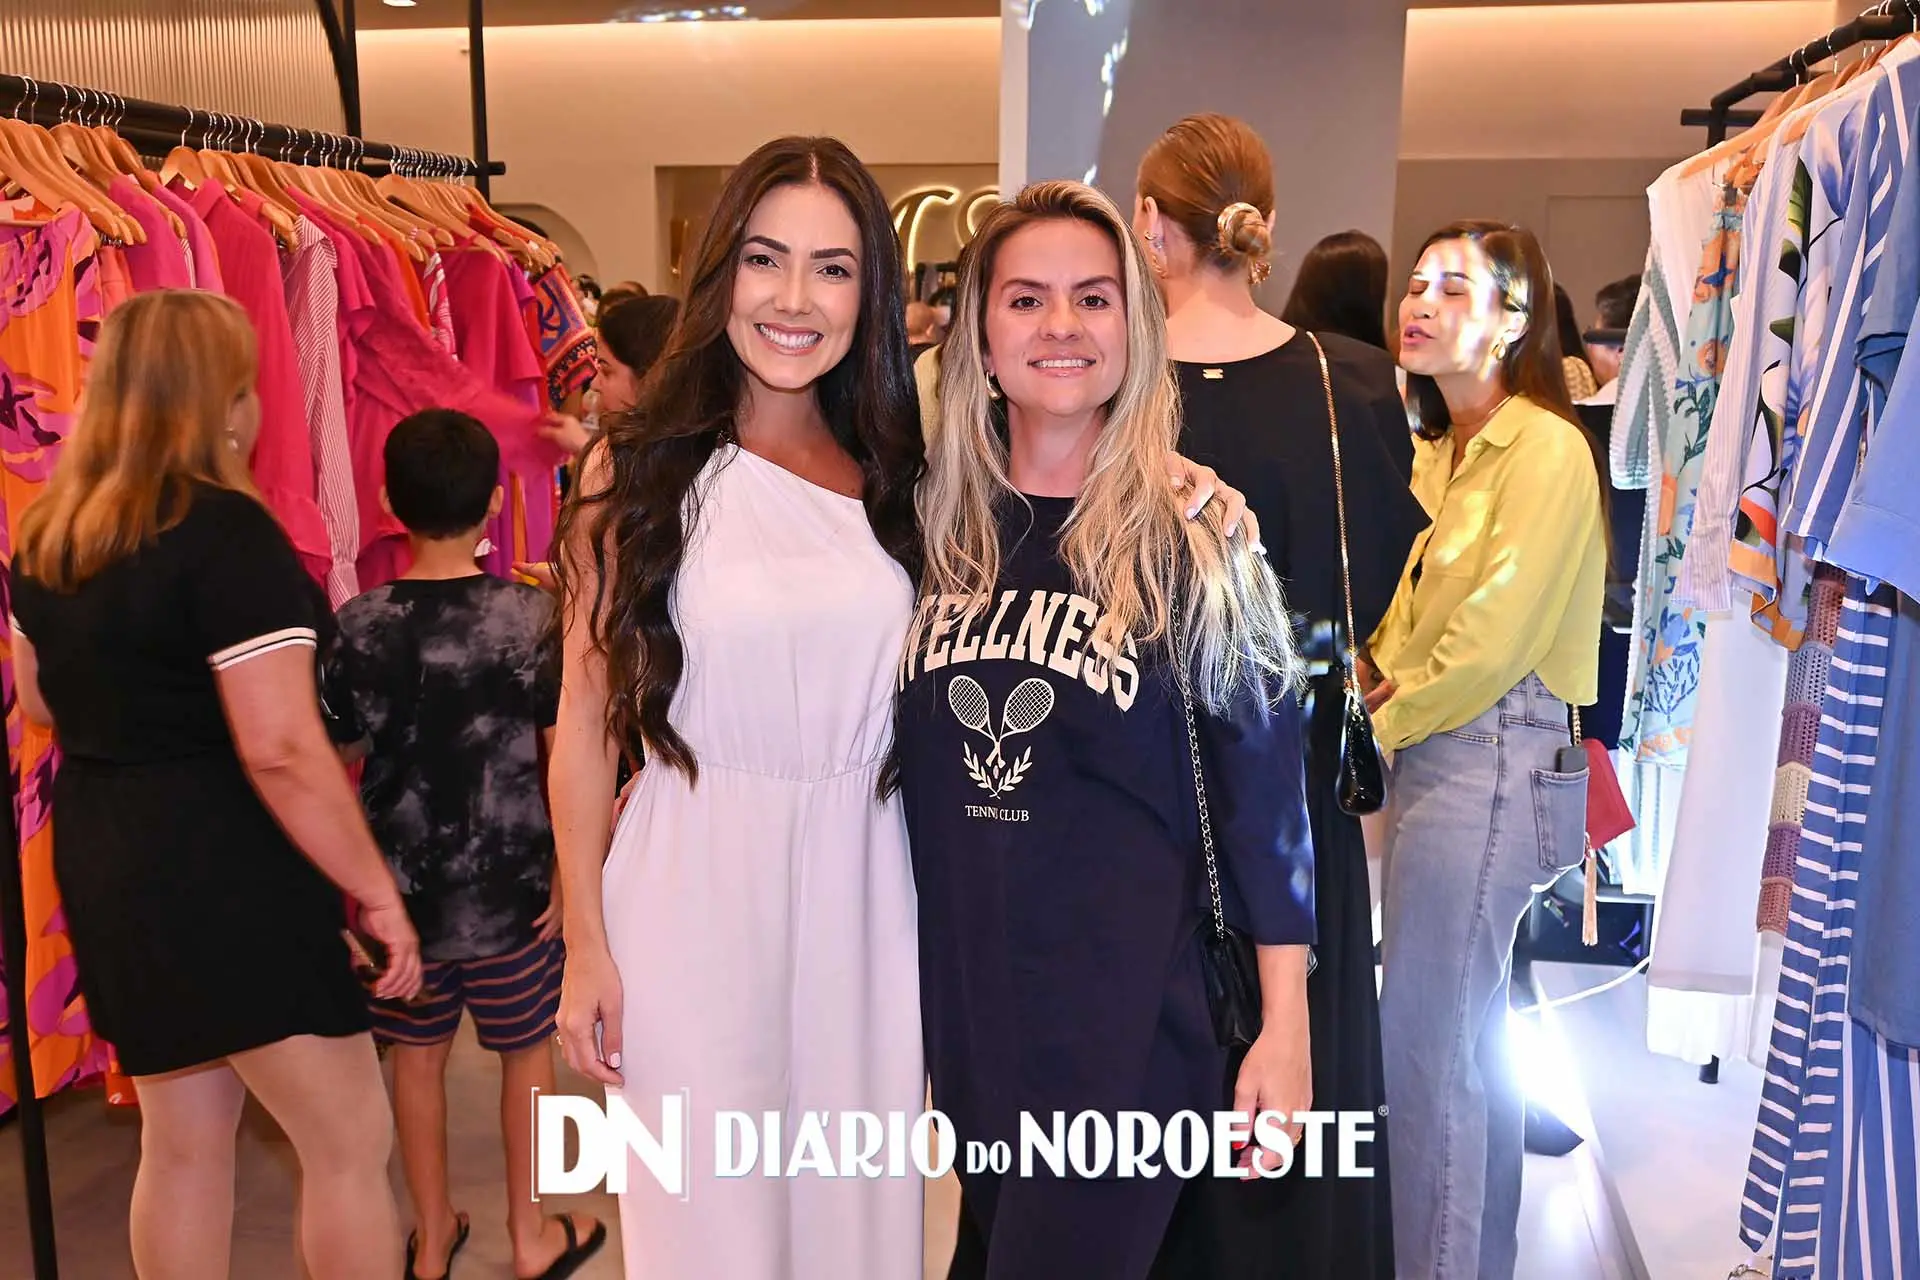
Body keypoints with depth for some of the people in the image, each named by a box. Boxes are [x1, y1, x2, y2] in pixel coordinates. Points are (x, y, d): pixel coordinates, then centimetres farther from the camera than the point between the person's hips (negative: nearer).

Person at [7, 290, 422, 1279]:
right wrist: (377, 890, -17)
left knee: (181, 1141, 19)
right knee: (350, 1141, 3)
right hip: (224, 870, -9)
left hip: (102, 857, 9)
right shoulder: (226, 533, -20)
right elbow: (281, 751, -25)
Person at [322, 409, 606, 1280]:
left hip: (402, 887, 1)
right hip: (510, 886, -1)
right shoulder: (534, 617, -13)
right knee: (526, 1050, 16)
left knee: (417, 1055, 18)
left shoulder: (360, 626, -9)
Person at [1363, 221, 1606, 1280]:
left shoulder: (1545, 447, -12)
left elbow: (1493, 635, -17)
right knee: (1468, 1033, 17)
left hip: (1490, 756, -9)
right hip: (1427, 752, 9)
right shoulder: (1433, 451, 14)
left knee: (1422, 1045, -5)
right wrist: (1377, 686, -5)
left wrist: (1377, 723, -7)